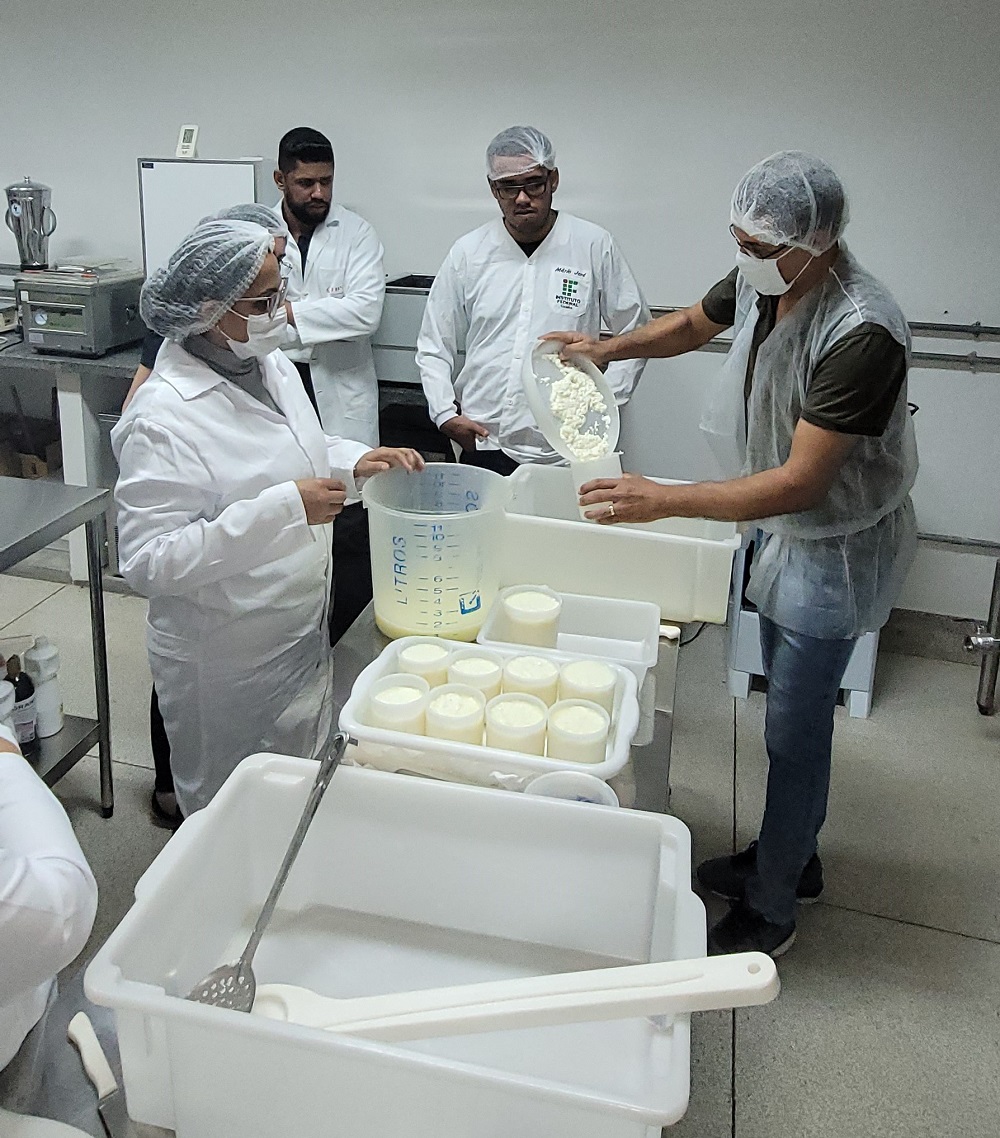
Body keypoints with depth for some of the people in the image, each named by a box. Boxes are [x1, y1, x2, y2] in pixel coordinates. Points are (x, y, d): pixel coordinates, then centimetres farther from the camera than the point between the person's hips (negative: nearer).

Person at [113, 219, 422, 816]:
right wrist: (283, 509, -33)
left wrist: (356, 461, 0)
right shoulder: (163, 418, -24)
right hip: (225, 668, -7)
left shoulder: (274, 365, 2)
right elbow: (149, 563, -28)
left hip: (304, 638, 8)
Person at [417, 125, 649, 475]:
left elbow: (635, 334, 9)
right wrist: (446, 414, 1)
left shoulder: (594, 245, 2)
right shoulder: (468, 252, 6)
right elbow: (433, 348, 13)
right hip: (483, 447, 1)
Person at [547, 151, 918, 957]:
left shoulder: (861, 332, -32)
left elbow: (801, 481, -33)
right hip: (785, 525, 8)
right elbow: (695, 323, 15)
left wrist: (667, 500, -37)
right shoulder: (760, 279, -8)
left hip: (836, 545, -8)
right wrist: (613, 348, -1)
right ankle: (791, 858, 41)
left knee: (794, 729, 2)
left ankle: (768, 912, 21)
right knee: (793, 710, 20)